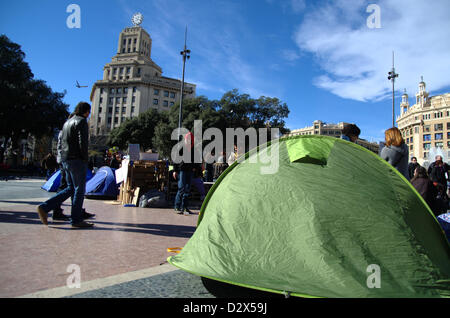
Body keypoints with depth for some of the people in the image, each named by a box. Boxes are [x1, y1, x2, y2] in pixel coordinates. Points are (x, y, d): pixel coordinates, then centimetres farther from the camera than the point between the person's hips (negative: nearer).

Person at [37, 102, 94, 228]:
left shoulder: (67, 122, 21)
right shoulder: (81, 121, -8)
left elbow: (62, 141, 21)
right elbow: (83, 143, -17)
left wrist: (64, 157, 18)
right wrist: (85, 159, -10)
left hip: (65, 160, 9)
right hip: (76, 160, -9)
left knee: (71, 189, 15)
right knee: (79, 189, -2)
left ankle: (44, 207, 7)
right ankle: (76, 220, 3)